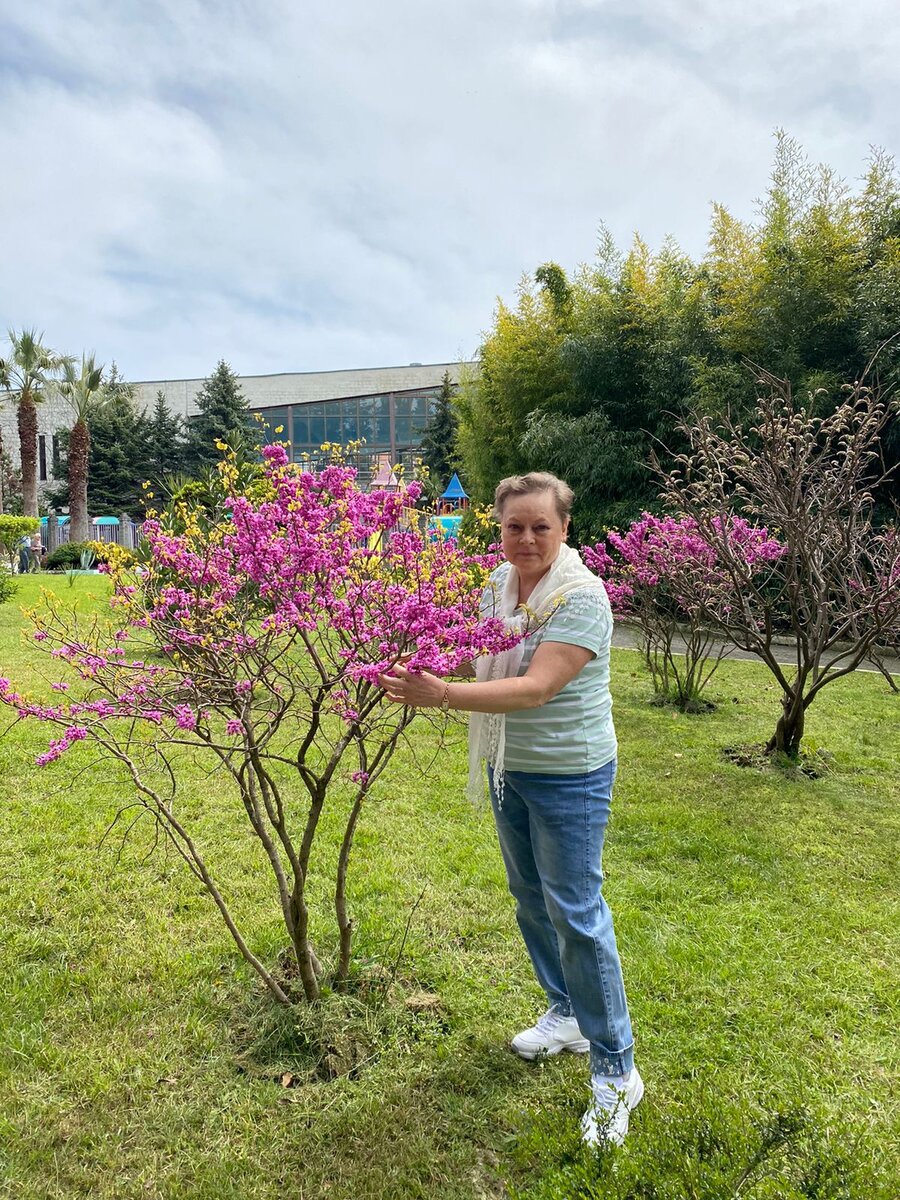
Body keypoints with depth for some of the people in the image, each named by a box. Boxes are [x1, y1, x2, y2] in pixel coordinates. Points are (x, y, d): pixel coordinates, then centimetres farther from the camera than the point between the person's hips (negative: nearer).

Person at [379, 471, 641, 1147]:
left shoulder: (582, 596, -23)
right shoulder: (500, 582, 0)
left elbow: (536, 688, -32)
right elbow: (481, 659, 10)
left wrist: (442, 696, -42)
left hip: (568, 778, -8)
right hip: (508, 768, 8)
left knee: (576, 914, -1)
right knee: (531, 899, 20)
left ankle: (616, 1071, 17)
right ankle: (567, 1016, 42)